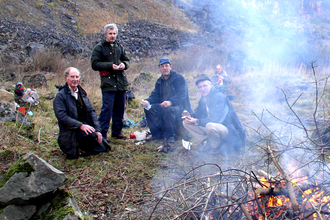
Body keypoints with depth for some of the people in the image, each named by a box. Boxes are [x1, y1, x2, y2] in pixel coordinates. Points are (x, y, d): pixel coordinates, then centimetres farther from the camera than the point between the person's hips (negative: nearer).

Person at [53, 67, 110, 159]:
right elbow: (61, 117, -17)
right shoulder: (60, 96, -7)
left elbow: (91, 112, 11)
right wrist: (80, 125, -26)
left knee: (102, 148, -1)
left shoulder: (82, 93, 14)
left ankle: (79, 143, 20)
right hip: (70, 130, -6)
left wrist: (97, 130, -1)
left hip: (85, 126, 6)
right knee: (92, 134, -32)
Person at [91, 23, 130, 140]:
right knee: (107, 108, -10)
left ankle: (117, 131, 21)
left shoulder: (119, 47, 17)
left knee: (120, 108, 10)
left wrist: (124, 64, -2)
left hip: (121, 81, 6)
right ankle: (101, 134, -2)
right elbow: (94, 64, -6)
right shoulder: (99, 48, 1)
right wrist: (110, 66, -16)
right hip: (108, 83, -5)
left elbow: (127, 60, 23)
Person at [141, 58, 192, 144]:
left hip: (180, 107, -7)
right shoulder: (159, 81, 13)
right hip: (163, 106, 7)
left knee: (168, 110, -37)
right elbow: (155, 96, 9)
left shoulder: (179, 78, -9)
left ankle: (171, 136, -18)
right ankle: (158, 134, -8)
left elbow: (182, 95, -20)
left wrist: (170, 102, -37)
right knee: (149, 108, -15)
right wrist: (147, 101, -14)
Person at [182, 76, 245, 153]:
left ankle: (216, 147, -11)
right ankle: (208, 143, -4)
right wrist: (190, 115, -12)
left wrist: (197, 122, -31)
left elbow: (217, 119, -30)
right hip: (213, 126, 8)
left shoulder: (219, 97, -21)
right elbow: (199, 114, 13)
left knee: (210, 126, -43)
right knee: (186, 123, -1)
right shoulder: (203, 99, 5)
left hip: (229, 130, -8)